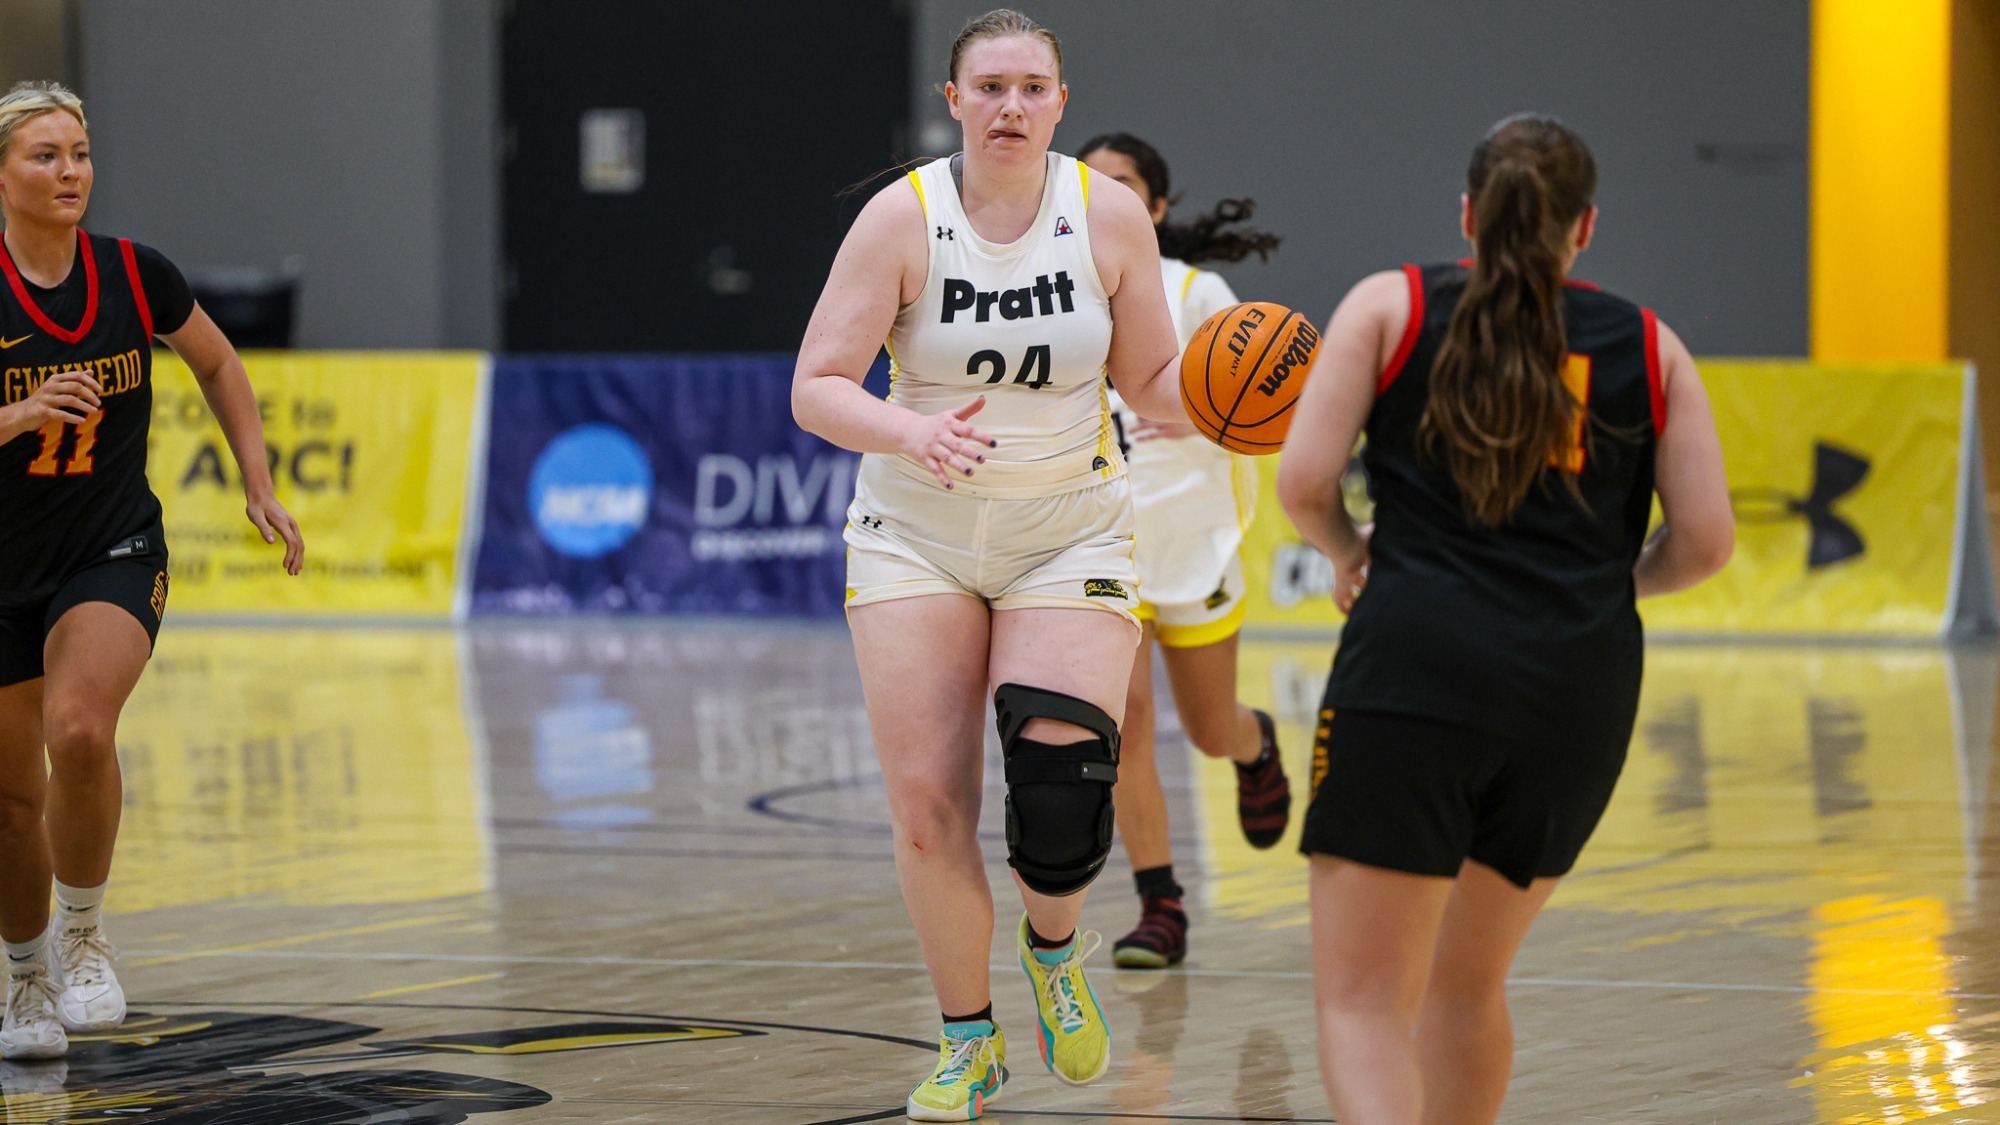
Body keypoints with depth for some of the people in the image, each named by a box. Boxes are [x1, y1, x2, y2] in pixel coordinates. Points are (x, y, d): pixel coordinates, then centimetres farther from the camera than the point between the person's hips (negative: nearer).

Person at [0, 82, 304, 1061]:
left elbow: (218, 365, 13)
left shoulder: (137, 275, -6)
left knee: (80, 728, -28)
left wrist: (259, 488, 8)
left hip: (116, 556, 0)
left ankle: (82, 935, -6)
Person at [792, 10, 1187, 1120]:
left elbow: (1150, 383, 3)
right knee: (927, 806, -6)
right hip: (917, 533, 0)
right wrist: (910, 431, -31)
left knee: (1062, 777, -18)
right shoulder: (902, 217, -11)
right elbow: (816, 388, -13)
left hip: (1070, 531, 0)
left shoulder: (1109, 215, -6)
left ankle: (1053, 945, 17)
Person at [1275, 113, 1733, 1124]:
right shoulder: (1649, 347, 13)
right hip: (1582, 688, 4)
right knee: (1467, 986, 24)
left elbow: (1304, 481, -2)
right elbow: (1705, 540, 7)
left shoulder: (1391, 306, 8)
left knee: (1363, 1003, -5)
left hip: (1415, 670, -3)